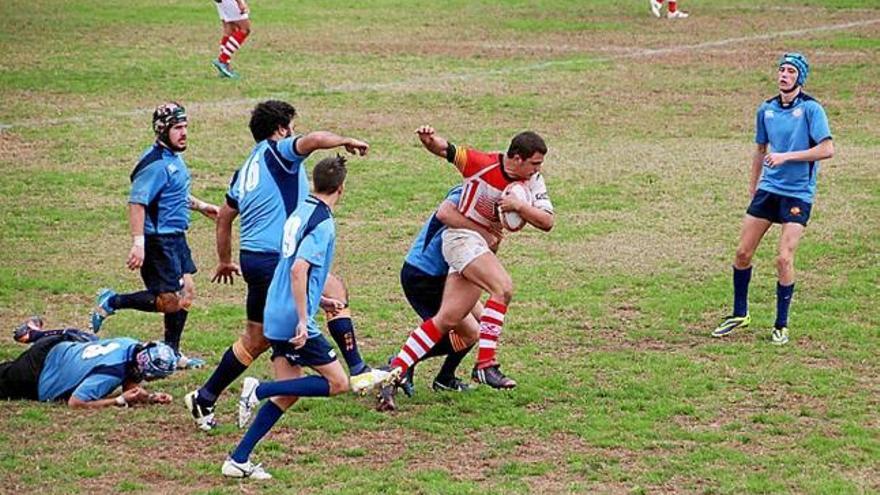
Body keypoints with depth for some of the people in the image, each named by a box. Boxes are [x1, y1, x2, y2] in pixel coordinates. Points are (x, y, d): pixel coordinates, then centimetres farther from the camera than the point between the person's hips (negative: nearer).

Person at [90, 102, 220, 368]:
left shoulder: (174, 157, 10)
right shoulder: (156, 164, -21)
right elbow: (137, 202, -27)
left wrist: (199, 205, 26)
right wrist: (138, 243, -33)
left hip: (176, 238, 10)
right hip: (159, 240, -10)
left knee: (186, 293, 12)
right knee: (170, 301, -8)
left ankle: (172, 353, 21)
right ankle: (112, 302, 7)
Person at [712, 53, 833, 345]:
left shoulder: (811, 109, -9)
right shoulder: (766, 110, 8)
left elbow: (827, 150, -16)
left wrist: (786, 156, -18)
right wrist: (752, 187, 20)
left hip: (798, 194, -5)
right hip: (768, 188, 5)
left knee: (784, 258, -10)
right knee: (743, 252, 4)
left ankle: (781, 326, 5)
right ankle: (740, 315, 22)